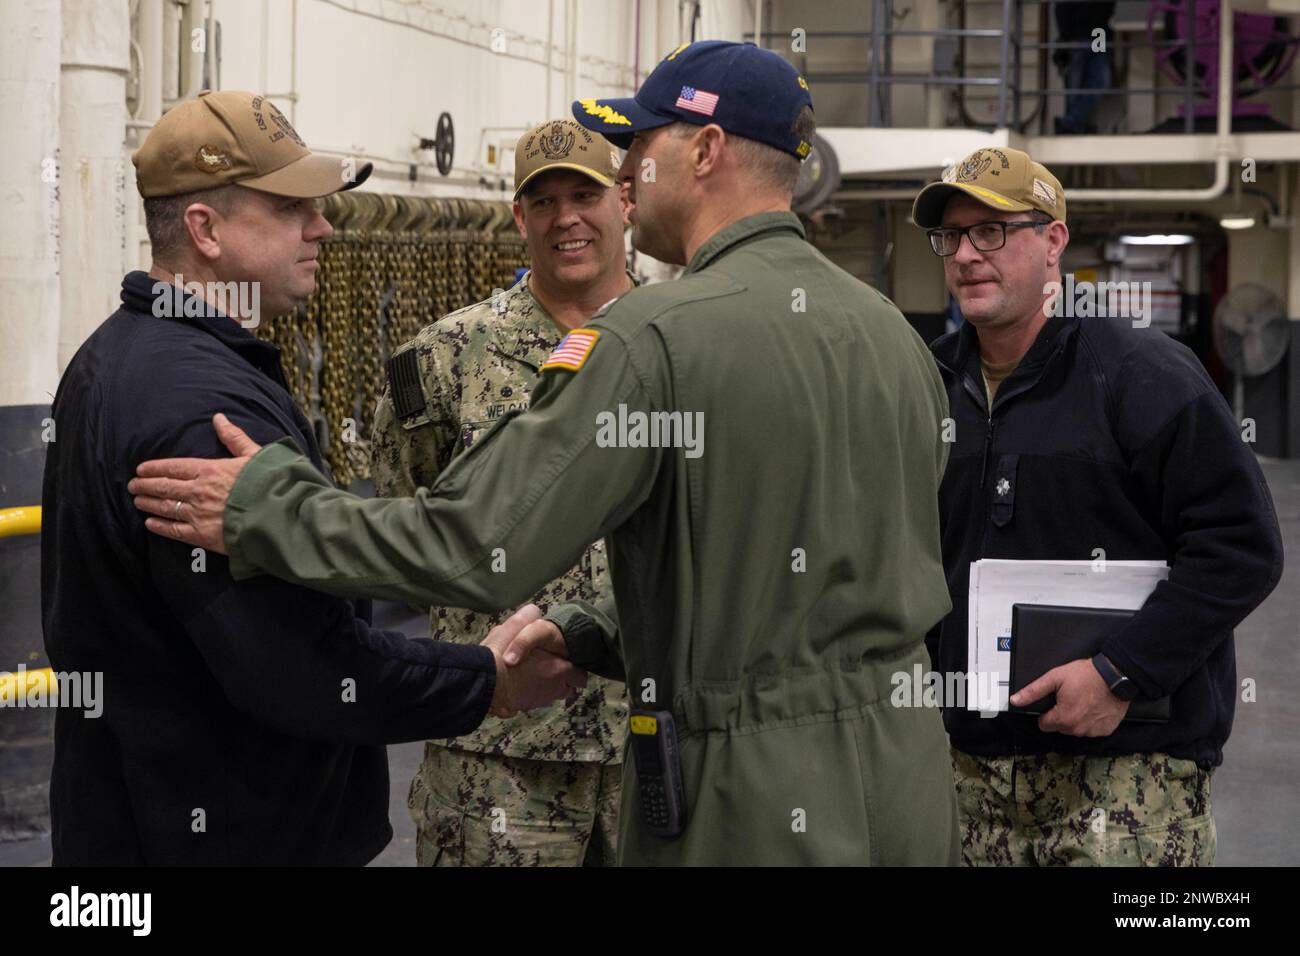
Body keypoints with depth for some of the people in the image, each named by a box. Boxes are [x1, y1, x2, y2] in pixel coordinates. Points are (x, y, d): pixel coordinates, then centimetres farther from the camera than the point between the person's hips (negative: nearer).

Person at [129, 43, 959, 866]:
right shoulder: (896, 332, 8)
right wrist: (608, 640, 16)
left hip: (756, 808, -7)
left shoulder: (651, 338, -16)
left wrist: (265, 507, -6)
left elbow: (475, 549, -19)